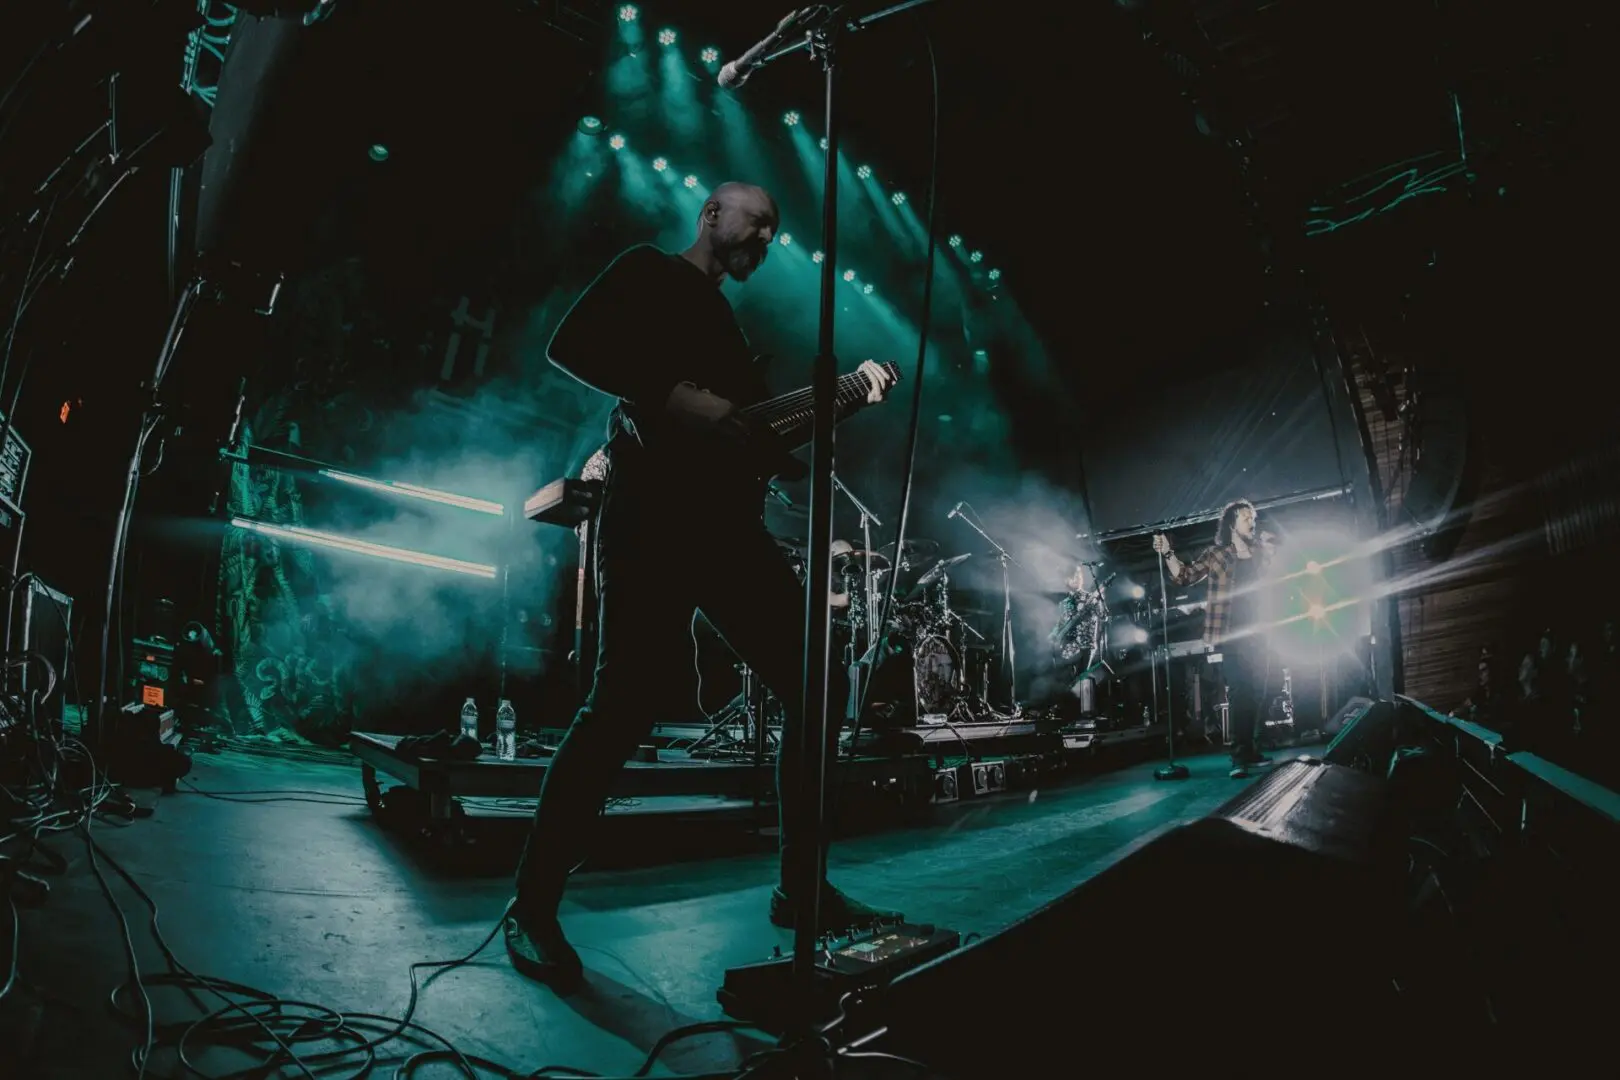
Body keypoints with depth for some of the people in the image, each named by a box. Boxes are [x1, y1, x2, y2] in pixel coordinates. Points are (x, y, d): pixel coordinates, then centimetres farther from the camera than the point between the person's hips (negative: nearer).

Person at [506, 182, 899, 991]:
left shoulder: (728, 322, 30)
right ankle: (532, 908, -2)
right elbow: (570, 345, -10)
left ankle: (800, 885, 12)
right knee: (628, 702, -15)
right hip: (653, 512, -8)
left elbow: (770, 443, 25)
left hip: (728, 523, 8)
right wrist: (682, 400, -17)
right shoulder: (649, 274, 8)